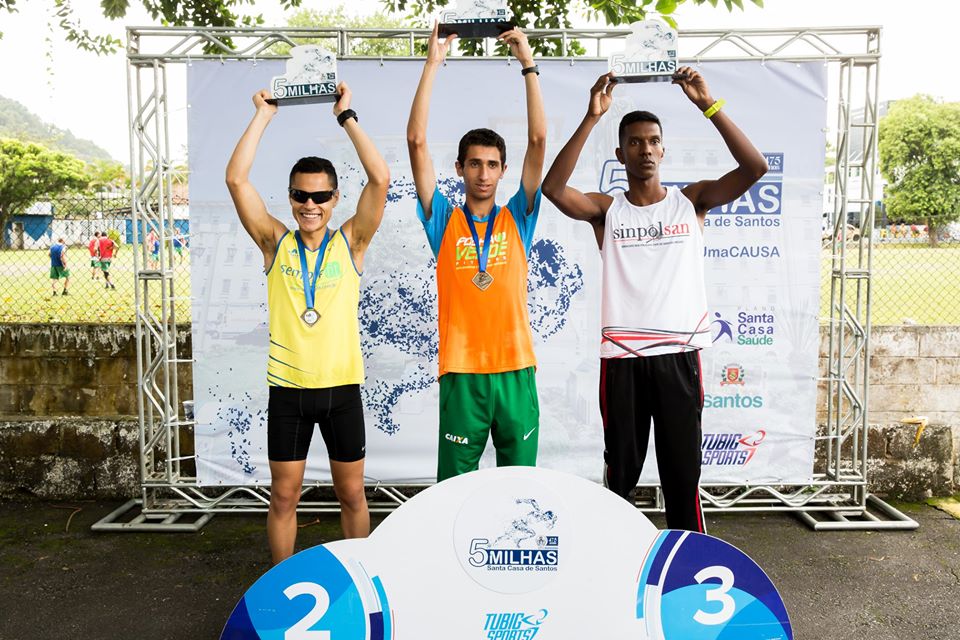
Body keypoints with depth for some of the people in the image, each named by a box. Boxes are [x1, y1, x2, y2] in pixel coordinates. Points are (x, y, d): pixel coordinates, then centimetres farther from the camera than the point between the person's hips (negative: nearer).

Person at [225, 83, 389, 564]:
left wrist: (346, 116, -5)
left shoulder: (350, 243, 1)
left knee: (351, 493, 11)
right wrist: (263, 116, -3)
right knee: (283, 495, 10)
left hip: (342, 386, 0)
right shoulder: (275, 243, 3)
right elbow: (236, 179, -6)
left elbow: (380, 178, -10)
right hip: (287, 389, 1)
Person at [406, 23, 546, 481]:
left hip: (515, 369, 1)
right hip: (461, 372, -1)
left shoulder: (517, 218, 7)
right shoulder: (444, 220, 5)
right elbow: (416, 142, -3)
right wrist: (433, 64, -4)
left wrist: (528, 65, -3)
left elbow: (538, 140, -1)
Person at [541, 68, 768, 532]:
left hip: (679, 354, 1)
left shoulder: (691, 200, 7)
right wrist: (591, 117, -18)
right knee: (620, 471, 11)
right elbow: (552, 187, -14)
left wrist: (708, 105, -12)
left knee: (683, 471, 9)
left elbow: (755, 168, -6)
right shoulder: (606, 209, 4)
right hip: (621, 357, 0)